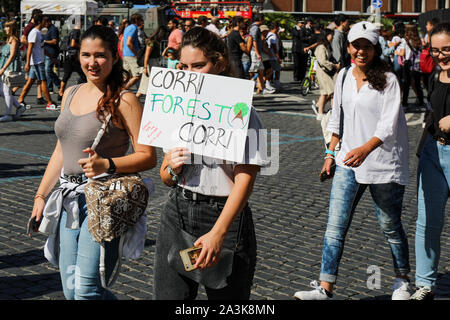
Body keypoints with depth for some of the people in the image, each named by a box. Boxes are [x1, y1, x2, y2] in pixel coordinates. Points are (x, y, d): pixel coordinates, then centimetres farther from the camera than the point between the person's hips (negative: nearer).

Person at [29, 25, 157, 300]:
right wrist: (41, 195, 16)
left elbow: (148, 157, -11)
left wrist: (107, 164, -25)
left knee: (86, 290, -12)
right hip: (70, 199, 7)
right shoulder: (71, 94, 13)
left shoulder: (124, 101, -8)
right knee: (70, 290, 9)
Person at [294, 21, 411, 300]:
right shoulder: (344, 76, 8)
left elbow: (388, 125, -18)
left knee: (390, 226, 10)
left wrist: (365, 149, -33)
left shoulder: (388, 80, -10)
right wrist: (331, 153, 14)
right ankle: (325, 288, -1)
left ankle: (403, 280, 31)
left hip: (383, 164, -4)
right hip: (349, 162, 5)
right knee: (335, 226, -3)